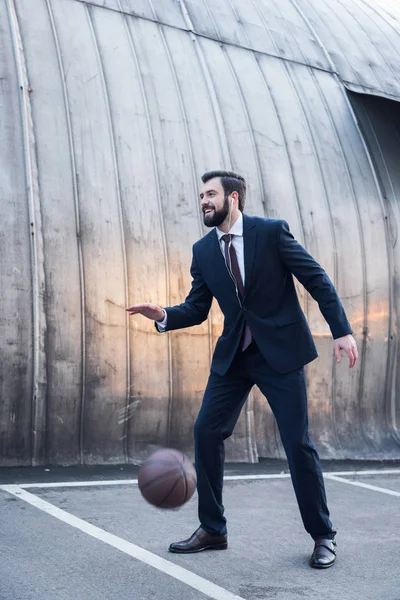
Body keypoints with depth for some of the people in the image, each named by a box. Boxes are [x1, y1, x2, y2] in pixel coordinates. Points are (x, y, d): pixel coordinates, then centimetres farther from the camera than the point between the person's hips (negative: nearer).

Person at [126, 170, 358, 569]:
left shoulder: (272, 232, -9)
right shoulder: (203, 250, 4)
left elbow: (318, 280, -8)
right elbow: (196, 309, 7)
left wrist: (342, 330, -15)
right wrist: (163, 316, -13)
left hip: (281, 350, -4)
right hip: (233, 355, 5)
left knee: (297, 442, -3)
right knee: (206, 431, -1)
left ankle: (322, 536, 15)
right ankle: (212, 529, 15)